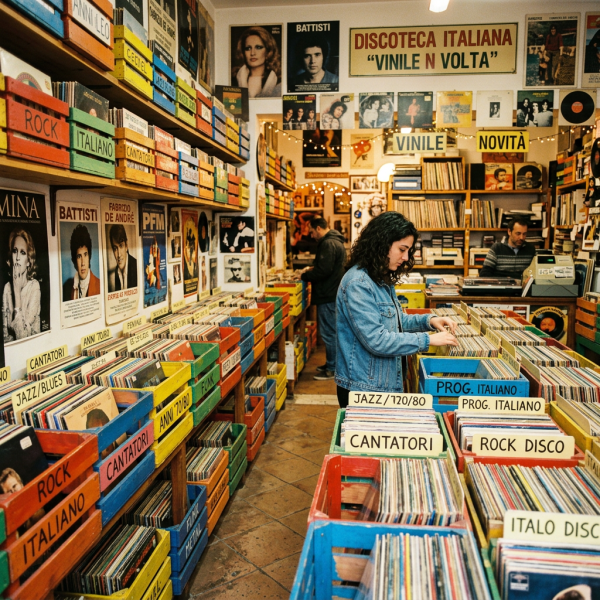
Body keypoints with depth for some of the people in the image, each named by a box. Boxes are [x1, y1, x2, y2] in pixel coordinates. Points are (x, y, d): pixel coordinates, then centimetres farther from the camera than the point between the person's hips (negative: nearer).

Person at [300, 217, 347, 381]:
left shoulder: (328, 244, -19)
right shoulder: (335, 241, 15)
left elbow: (323, 271, -24)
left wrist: (304, 276, -10)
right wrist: (312, 269, 14)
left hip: (328, 295, -11)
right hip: (332, 292, 11)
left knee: (328, 332, -4)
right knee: (332, 331, 17)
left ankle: (331, 369, 4)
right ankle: (331, 364, 27)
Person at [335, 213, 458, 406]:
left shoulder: (382, 280, 8)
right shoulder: (357, 284, -22)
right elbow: (376, 340, -26)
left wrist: (428, 320, 1)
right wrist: (428, 340, -20)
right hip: (362, 389, -9)